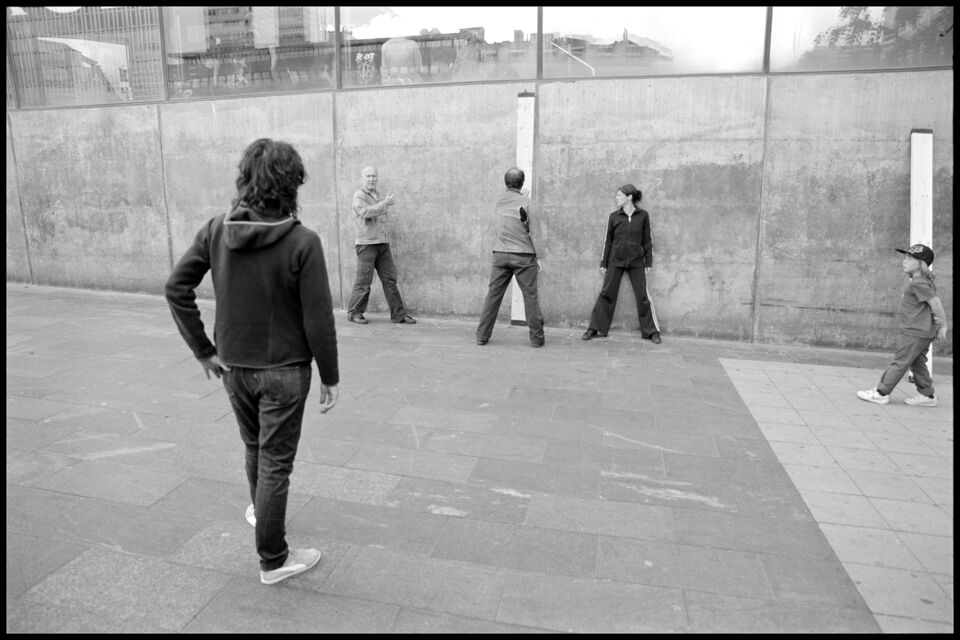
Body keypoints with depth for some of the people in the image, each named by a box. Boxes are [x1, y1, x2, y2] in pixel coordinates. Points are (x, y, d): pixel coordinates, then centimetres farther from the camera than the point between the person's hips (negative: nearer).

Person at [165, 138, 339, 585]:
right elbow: (318, 320, -18)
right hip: (284, 369, -5)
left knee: (254, 446, 27)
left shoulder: (216, 230, -6)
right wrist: (331, 377, -7)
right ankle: (273, 561, 24)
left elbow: (176, 288, -2)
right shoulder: (302, 242, -21)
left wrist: (202, 349, 4)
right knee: (275, 462, 9)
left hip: (233, 366, 5)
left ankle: (260, 511, 53)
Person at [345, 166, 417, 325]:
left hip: (383, 242, 7)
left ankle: (398, 314, 8)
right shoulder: (359, 195, -4)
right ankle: (354, 312, 12)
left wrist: (386, 205, 10)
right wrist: (385, 203, -19)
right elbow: (366, 212, -23)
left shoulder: (377, 195, 19)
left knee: (390, 279, 4)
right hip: (366, 243, -7)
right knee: (363, 281, -3)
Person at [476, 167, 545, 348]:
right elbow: (534, 232, -6)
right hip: (523, 255, -4)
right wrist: (538, 256, -1)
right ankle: (536, 338, 7)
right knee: (530, 296, 3)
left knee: (493, 295, 6)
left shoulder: (498, 202, 7)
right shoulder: (526, 203, -6)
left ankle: (482, 335, 8)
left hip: (500, 254, 4)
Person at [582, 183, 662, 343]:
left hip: (636, 262, -1)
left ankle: (651, 331, 12)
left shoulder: (643, 216, -1)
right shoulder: (614, 216, 2)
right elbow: (608, 240, 5)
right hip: (615, 261, 1)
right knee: (606, 294, 1)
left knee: (643, 297, 2)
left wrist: (648, 262, 2)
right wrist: (603, 263, 4)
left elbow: (647, 240, 4)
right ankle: (594, 328, 8)